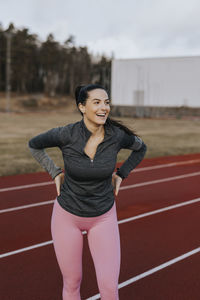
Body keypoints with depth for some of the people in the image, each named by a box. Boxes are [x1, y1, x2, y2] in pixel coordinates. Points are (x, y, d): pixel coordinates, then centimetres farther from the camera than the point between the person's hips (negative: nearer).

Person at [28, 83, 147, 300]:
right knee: (72, 282, 12)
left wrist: (120, 175, 1)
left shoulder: (117, 135, -16)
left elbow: (140, 148, 7)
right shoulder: (66, 134, -21)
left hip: (103, 217, 1)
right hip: (68, 215, -1)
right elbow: (34, 145, 0)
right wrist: (55, 174, -5)